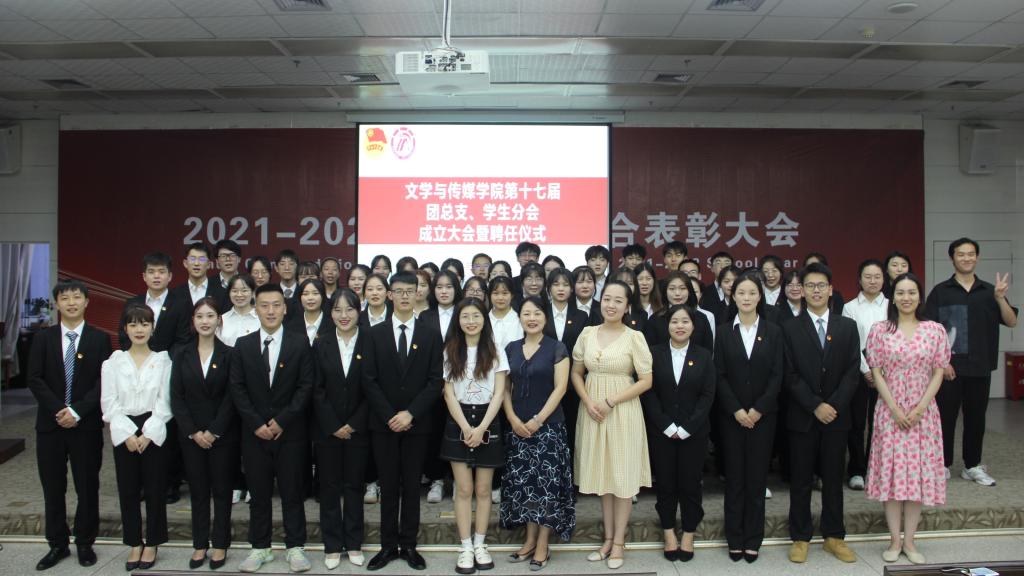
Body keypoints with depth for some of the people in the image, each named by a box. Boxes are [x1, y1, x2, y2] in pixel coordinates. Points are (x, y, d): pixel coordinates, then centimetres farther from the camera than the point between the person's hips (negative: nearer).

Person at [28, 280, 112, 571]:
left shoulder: (99, 339, 1)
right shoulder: (42, 338, 6)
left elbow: (104, 381, -5)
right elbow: (34, 379, 0)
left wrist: (77, 411, -15)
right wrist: (58, 410, -12)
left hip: (87, 425, -2)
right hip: (50, 424, 2)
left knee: (87, 488, 5)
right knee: (53, 489, 9)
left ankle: (85, 544, 19)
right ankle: (57, 544, 22)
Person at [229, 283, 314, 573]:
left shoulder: (300, 342, 0)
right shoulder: (243, 345, 5)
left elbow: (306, 385, -4)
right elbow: (237, 388, 2)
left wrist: (282, 420, -11)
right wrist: (256, 423, -8)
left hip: (290, 431, -2)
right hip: (254, 431, 2)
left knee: (292, 492, 4)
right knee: (258, 493, 9)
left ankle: (295, 548, 14)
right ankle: (260, 548, 20)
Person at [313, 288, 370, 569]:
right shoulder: (321, 345, 3)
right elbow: (317, 390, -2)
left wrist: (353, 425, -10)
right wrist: (333, 426, -9)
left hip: (358, 429, -1)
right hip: (327, 429, 1)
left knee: (354, 486, 8)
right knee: (329, 488, 7)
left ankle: (354, 543, 20)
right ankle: (332, 546, 17)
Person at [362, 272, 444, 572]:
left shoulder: (431, 334, 2)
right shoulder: (376, 333, 4)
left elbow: (435, 380, -3)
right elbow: (369, 380, -1)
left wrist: (411, 413, -13)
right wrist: (390, 416, -10)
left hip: (417, 422, 0)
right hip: (383, 423, 1)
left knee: (412, 485, 7)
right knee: (388, 486, 7)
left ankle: (409, 545, 17)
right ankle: (388, 545, 17)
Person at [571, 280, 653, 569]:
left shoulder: (634, 337, -7)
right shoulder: (587, 333, 3)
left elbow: (646, 381, -9)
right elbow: (576, 373, 9)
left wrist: (610, 402, -15)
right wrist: (588, 402, -8)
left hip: (622, 412, -3)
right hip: (592, 411, 4)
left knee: (622, 475, 6)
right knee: (602, 473, 12)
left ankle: (618, 541, 19)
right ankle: (607, 538, 25)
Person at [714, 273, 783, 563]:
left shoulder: (773, 332, 3)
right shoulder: (724, 332, 3)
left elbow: (777, 375, -2)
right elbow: (720, 376, -2)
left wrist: (758, 409, -11)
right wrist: (736, 410, -11)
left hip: (763, 415, 0)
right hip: (731, 415, 0)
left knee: (757, 476, 5)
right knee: (734, 477, 5)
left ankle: (753, 539, 15)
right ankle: (735, 539, 13)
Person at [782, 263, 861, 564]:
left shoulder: (847, 327, 6)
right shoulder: (790, 328, 0)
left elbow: (852, 372, 0)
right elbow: (791, 375, -5)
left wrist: (833, 405, -11)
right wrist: (815, 406, -13)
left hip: (836, 415, 2)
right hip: (802, 416, -1)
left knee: (833, 478, 10)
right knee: (800, 480, 5)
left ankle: (834, 536, 23)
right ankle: (800, 538, 16)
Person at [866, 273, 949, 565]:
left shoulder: (935, 330, 1)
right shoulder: (880, 330, -1)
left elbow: (938, 373, 1)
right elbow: (876, 372, -2)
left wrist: (920, 408, -9)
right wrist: (895, 409, -10)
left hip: (923, 413, 1)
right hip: (890, 412, -1)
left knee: (918, 473, 5)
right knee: (892, 472, 2)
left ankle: (909, 541, 15)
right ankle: (894, 540, 12)